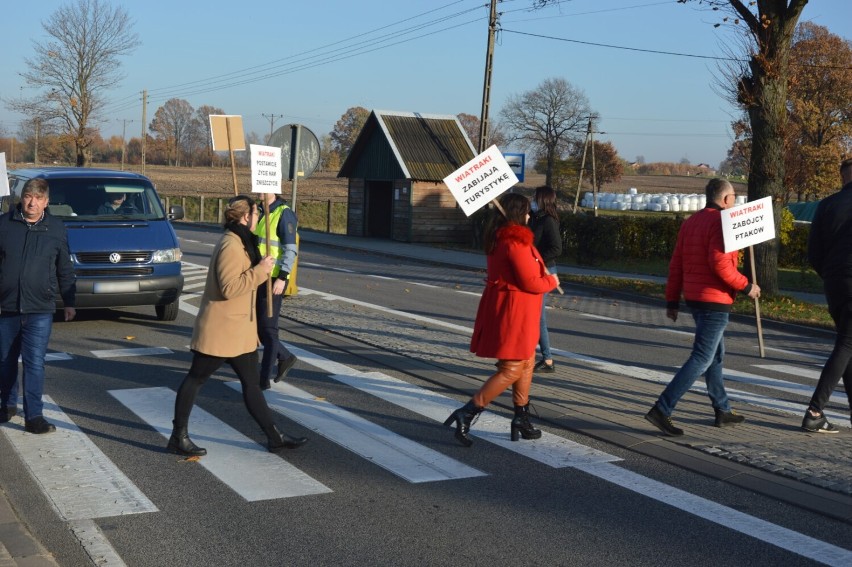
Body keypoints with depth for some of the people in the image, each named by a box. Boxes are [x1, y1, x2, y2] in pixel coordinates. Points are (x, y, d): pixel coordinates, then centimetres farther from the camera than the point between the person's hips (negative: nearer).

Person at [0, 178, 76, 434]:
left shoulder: (56, 229, 4)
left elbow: (65, 270, 11)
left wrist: (69, 302, 12)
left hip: (40, 310, -1)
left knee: (35, 363, -6)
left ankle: (34, 416, -3)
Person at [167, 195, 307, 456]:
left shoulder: (240, 242, 14)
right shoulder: (231, 246, -20)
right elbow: (230, 287, -26)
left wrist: (261, 266, 11)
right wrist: (260, 270, -21)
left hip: (239, 330, 10)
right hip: (220, 329, -10)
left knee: (251, 383, 11)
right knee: (195, 379, 3)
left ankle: (274, 437, 15)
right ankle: (178, 437, 13)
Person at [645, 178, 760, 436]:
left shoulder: (690, 222, 11)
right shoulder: (721, 222, -14)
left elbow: (676, 264, 11)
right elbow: (720, 264, -24)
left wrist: (672, 301, 14)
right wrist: (746, 286, -11)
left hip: (694, 298, 10)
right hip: (715, 300, -9)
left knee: (716, 354, 19)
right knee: (702, 359, -7)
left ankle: (723, 411, 27)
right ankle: (662, 410, -13)